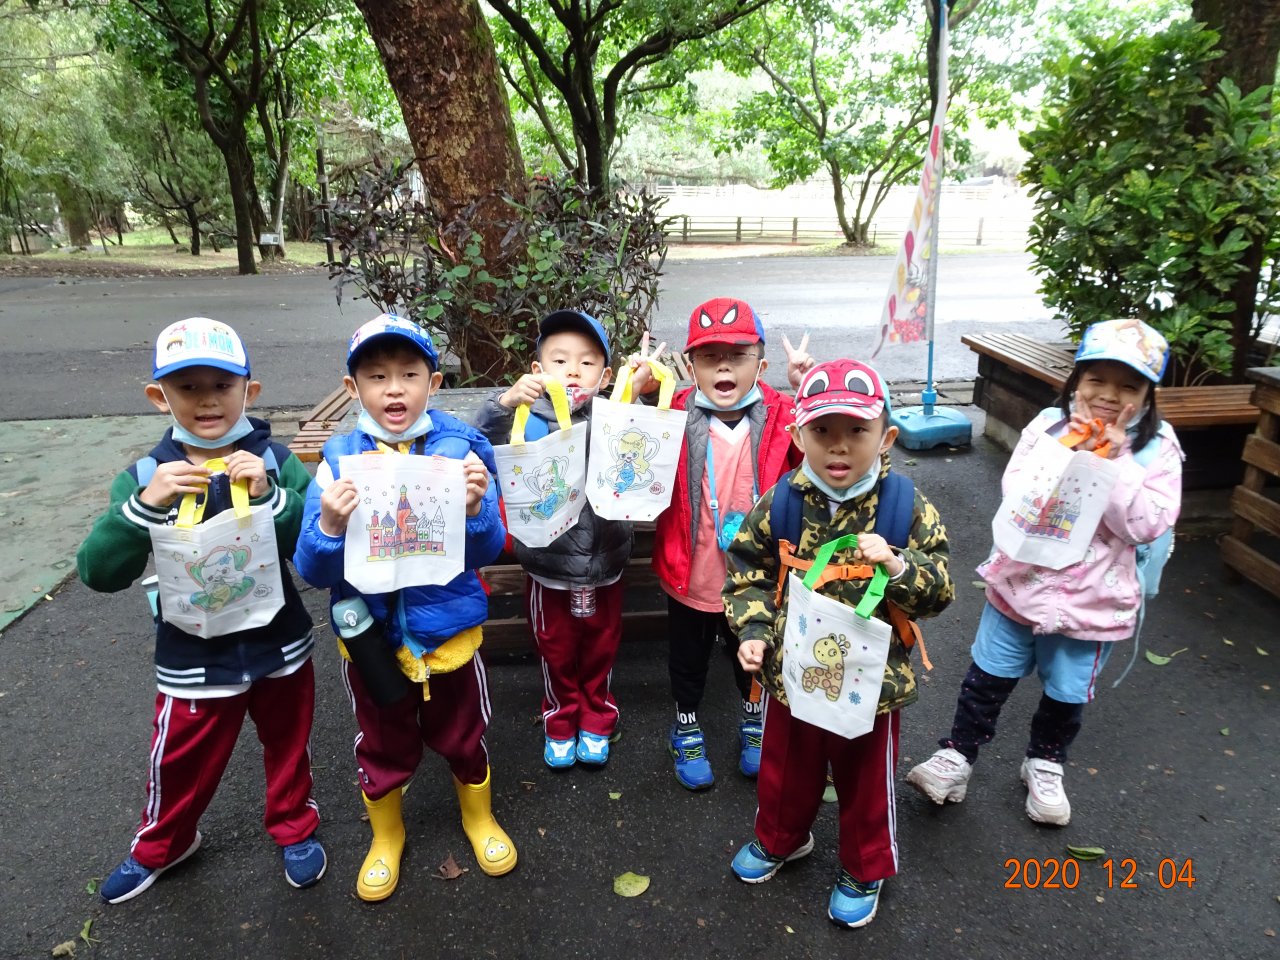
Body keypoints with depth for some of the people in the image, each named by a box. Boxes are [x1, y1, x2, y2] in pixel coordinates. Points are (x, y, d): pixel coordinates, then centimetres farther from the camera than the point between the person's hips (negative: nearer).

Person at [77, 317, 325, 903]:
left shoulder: (274, 462, -10)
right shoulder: (147, 475, -8)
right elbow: (99, 573, -16)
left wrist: (271, 497, -29)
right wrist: (147, 505, -30)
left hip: (279, 647, 0)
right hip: (193, 658, 0)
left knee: (288, 746, 19)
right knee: (181, 762, 17)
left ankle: (295, 829, 47)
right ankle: (160, 844, 48)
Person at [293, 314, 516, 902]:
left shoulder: (460, 449, -13)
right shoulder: (340, 458, -10)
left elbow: (488, 552, -13)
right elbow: (313, 571, -11)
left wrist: (475, 509, -34)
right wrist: (330, 527, -32)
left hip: (448, 629, -1)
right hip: (371, 634, 1)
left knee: (463, 738, 20)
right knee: (383, 747, 21)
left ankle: (478, 818, 49)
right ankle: (385, 837, 49)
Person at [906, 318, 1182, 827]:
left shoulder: (1158, 448, -9)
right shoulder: (1048, 426, -8)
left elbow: (1146, 525, -18)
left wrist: (1114, 461, -24)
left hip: (1094, 599, 0)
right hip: (1023, 582, 0)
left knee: (1067, 694, 19)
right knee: (988, 678, 13)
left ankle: (1044, 764, 46)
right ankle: (957, 756, 32)